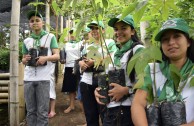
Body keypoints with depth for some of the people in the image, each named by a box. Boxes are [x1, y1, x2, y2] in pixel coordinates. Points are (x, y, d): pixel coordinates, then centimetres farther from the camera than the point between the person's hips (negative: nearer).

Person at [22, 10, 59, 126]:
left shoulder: (50, 37, 5)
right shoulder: (27, 41, 14)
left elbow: (57, 56, 1)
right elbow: (24, 59, 20)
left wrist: (46, 58, -19)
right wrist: (25, 60, -4)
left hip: (43, 78, -3)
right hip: (28, 78, 4)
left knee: (42, 112, 0)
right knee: (30, 111, 9)